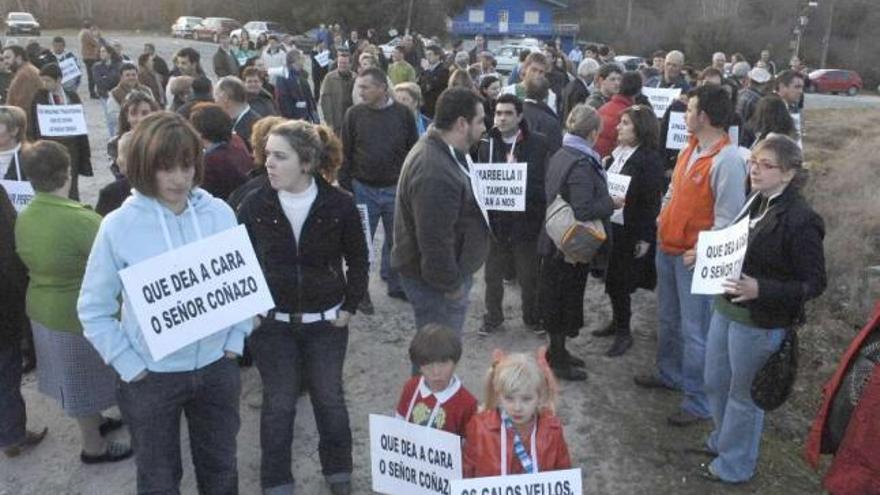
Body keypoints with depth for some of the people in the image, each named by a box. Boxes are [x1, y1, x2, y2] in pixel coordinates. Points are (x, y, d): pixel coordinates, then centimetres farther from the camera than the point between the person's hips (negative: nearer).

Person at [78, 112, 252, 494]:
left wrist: (235, 342, 0)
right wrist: (129, 366, -10)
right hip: (153, 376, -2)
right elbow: (93, 308, -6)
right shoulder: (119, 226, -14)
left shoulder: (220, 213, -6)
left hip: (216, 367, 2)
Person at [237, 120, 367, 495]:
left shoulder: (339, 205, -12)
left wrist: (350, 306, -2)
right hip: (271, 323, 0)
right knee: (278, 404, 11)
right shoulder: (254, 204, -10)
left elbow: (357, 260, 1)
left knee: (329, 399, 16)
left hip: (325, 322, 0)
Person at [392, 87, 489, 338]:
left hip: (447, 273, 10)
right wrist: (451, 284, -17)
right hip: (437, 282, -10)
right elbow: (435, 241, -29)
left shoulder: (439, 150, 5)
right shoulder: (434, 174, -31)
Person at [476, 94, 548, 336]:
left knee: (529, 275, 12)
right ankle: (493, 316, 33)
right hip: (495, 218, 2)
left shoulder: (538, 143, -6)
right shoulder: (486, 144, 2)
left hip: (526, 219, -2)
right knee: (493, 274, 14)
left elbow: (546, 180, -5)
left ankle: (533, 317, 33)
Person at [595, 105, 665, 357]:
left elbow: (651, 201, -13)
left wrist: (645, 238, -14)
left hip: (631, 231, -6)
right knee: (611, 279, 15)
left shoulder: (650, 159, -13)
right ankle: (617, 322, 32)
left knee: (620, 281, 1)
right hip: (610, 224, 7)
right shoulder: (617, 152, 7)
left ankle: (624, 332, 16)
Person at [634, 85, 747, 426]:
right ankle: (669, 374, 41)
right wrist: (662, 221, 13)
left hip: (695, 257, -9)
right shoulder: (691, 149, 8)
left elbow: (728, 218, -20)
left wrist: (700, 251, -21)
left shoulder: (727, 160, -19)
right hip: (667, 247, 9)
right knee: (668, 319, 22)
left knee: (694, 331, -2)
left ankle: (698, 401, 11)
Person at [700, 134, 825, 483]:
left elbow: (814, 283, -18)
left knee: (743, 395, 10)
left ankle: (735, 465, 31)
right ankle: (723, 440, 46)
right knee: (715, 383, 22)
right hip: (726, 308, 8)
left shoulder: (801, 220, -20)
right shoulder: (756, 202, 3)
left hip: (760, 322, -8)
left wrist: (760, 290, -29)